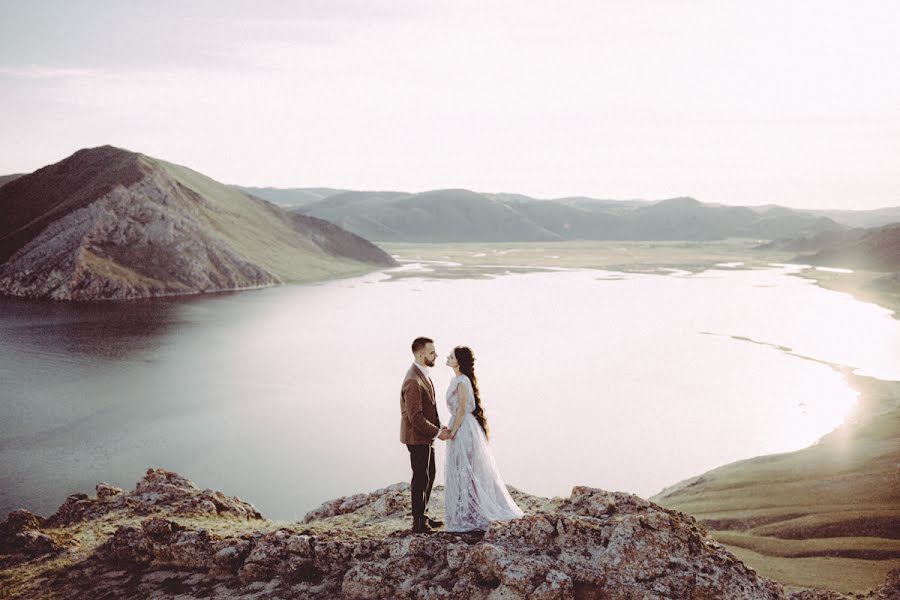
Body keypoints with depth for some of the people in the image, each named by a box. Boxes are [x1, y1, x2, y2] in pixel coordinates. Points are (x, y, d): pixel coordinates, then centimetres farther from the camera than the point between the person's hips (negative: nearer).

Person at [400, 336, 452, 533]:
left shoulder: (422, 375, 8)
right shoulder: (413, 381, -25)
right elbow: (415, 417, -26)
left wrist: (439, 427, 6)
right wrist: (437, 432, -19)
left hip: (426, 436, 10)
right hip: (417, 437, -10)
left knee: (429, 475, 19)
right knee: (421, 478, 0)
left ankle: (422, 515, 31)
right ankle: (418, 522, 11)